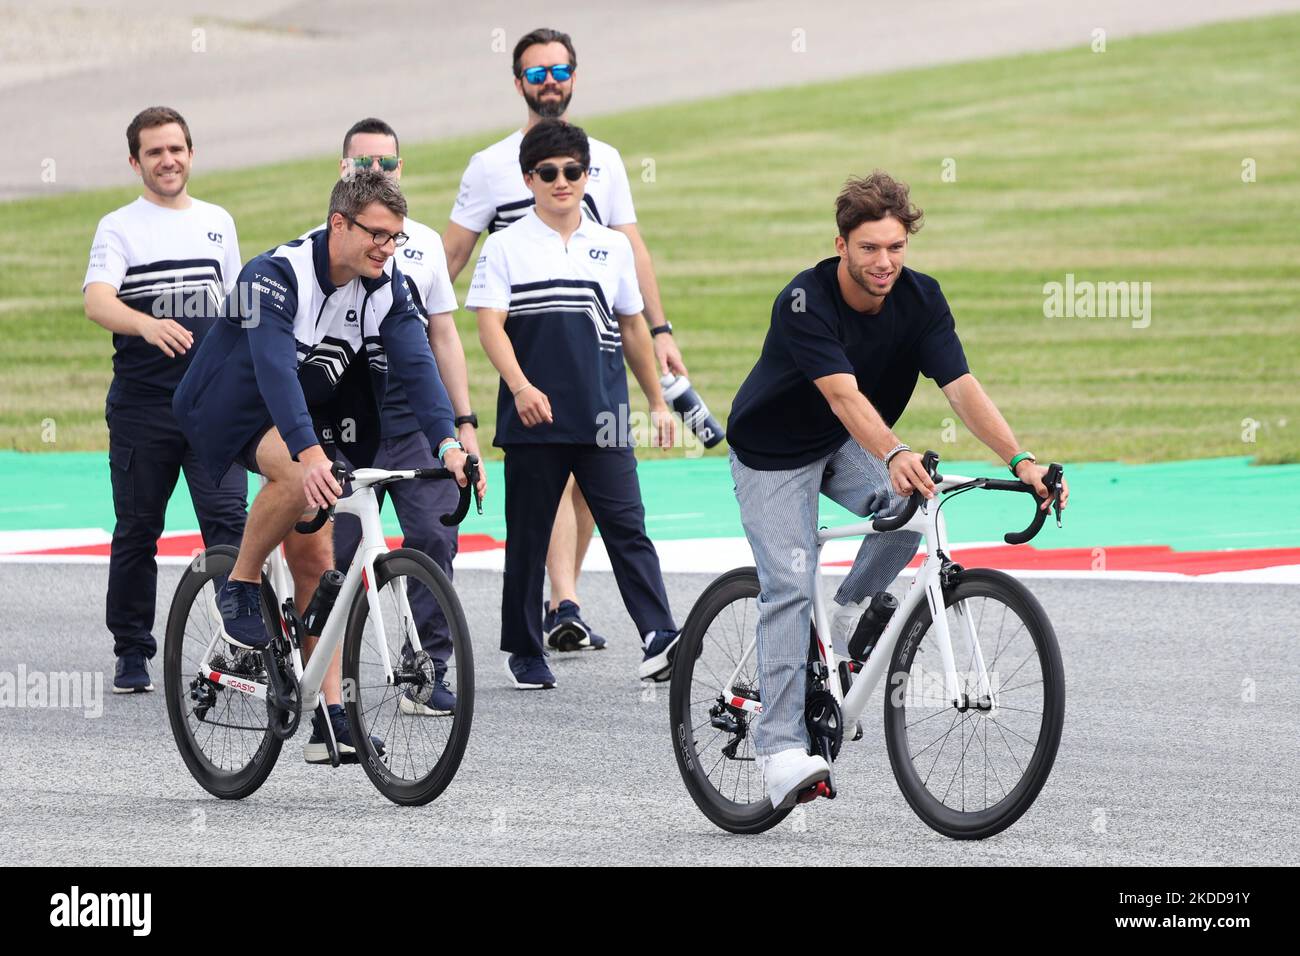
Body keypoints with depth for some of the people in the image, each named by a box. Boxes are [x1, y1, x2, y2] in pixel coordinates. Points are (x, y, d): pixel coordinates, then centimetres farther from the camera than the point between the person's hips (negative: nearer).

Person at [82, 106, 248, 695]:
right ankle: (132, 655, 16)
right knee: (136, 531, 6)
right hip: (142, 407, -2)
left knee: (228, 519, -11)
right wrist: (147, 325, -37)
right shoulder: (119, 228, 0)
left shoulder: (217, 222, 13)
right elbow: (96, 301, -17)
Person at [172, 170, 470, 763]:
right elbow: (274, 367, -40)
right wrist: (309, 453, -54)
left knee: (315, 562, -1)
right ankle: (240, 588, -15)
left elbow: (416, 363, -17)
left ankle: (331, 717, -1)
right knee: (296, 475, -38)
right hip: (233, 408, -6)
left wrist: (447, 442, -33)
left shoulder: (386, 286, -8)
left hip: (309, 415, 6)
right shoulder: (277, 275, -28)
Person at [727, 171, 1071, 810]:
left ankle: (853, 609, 1)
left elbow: (961, 386, -25)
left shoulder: (920, 299, -16)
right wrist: (894, 455, -60)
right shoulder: (804, 302, -30)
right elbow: (843, 395, -43)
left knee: (913, 504, -25)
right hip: (774, 452, -4)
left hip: (849, 446, 4)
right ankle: (780, 747, -17)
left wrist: (1019, 460, -39)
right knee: (789, 585, -18)